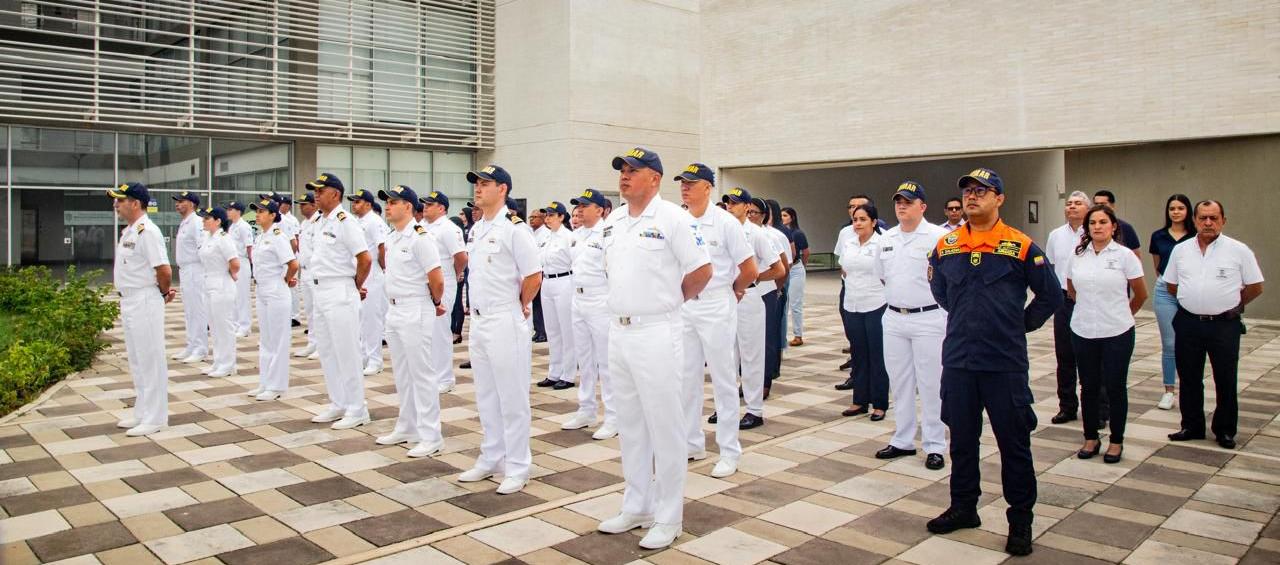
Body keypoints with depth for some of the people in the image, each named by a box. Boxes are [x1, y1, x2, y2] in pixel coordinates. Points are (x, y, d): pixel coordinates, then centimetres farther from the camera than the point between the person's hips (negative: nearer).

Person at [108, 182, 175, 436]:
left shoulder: (147, 231, -18)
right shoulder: (127, 231, 13)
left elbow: (164, 270, -24)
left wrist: (164, 293, -6)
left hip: (145, 302, -10)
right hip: (128, 301, 10)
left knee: (150, 359, -2)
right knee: (136, 360, 17)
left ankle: (154, 418, 6)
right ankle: (142, 413, 28)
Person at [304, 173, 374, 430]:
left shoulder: (345, 222, -14)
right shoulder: (321, 222, 12)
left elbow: (365, 259, -20)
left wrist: (356, 286, -7)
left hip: (340, 294, -9)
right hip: (320, 292, 9)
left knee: (346, 353, -3)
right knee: (326, 352, 14)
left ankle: (356, 410, 5)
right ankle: (338, 405, 25)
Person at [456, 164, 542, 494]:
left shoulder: (514, 229, -13)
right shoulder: (475, 229, 12)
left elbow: (534, 275, -14)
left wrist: (518, 306, -3)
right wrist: (476, 309, 15)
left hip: (505, 322, -9)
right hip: (478, 320, 9)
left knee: (513, 399, 0)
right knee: (486, 397, 16)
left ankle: (517, 468, 10)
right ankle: (491, 459, 28)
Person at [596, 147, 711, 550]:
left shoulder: (673, 219, -11)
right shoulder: (612, 222, 10)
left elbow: (702, 270, -10)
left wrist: (670, 302, 1)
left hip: (656, 333, -7)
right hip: (618, 331, 7)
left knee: (665, 426, 1)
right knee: (630, 425, 15)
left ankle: (668, 517, 13)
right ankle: (636, 507, 28)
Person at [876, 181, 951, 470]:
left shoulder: (938, 236, -10)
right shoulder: (886, 238, 9)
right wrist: (901, 297, 14)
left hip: (929, 319, -6)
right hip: (894, 318, 6)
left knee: (931, 384, 0)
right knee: (899, 383, 13)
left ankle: (935, 446, 10)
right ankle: (903, 440, 23)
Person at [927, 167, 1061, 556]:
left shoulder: (1021, 246, -5)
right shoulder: (946, 246, 5)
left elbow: (1051, 295, 4)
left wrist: (1021, 325, 5)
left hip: (1005, 362, -3)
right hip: (957, 360, 4)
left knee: (1014, 443, 5)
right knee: (961, 439, 14)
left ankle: (1020, 520, 18)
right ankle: (963, 507, 29)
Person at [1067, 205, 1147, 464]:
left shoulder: (1124, 255, -6)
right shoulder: (1077, 255, 2)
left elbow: (1141, 294, 3)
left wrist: (1121, 315, 13)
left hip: (1116, 333, -3)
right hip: (1083, 332, 3)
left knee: (1115, 387, 6)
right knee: (1088, 387, 10)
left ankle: (1116, 441, 19)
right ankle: (1091, 438, 23)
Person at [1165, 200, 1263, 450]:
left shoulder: (1239, 250, -5)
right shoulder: (1180, 250, 4)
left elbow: (1255, 287, 2)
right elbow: (1171, 285, 14)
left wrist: (1229, 305, 8)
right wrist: (1195, 302, 12)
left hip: (1224, 325, -2)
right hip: (1188, 324, 3)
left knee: (1226, 381, 6)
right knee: (1189, 379, 11)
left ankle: (1225, 431, 21)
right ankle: (1192, 426, 25)